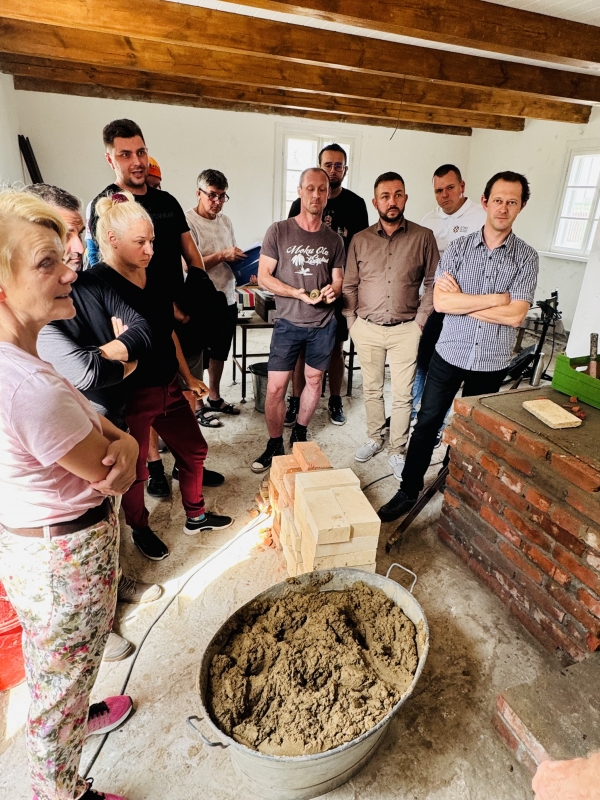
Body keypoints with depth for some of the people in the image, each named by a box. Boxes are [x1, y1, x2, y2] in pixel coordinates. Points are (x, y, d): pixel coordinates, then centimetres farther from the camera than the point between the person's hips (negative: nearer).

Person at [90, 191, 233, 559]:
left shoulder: (154, 278, 5)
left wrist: (188, 376, 15)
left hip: (168, 387, 7)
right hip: (131, 396, -7)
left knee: (194, 451, 18)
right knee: (135, 470, 13)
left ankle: (196, 515, 41)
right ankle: (140, 530, 39)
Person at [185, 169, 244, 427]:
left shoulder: (225, 221, 10)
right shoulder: (188, 221, -12)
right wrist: (222, 256, -25)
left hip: (227, 298, 8)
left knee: (219, 352, 18)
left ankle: (214, 397, 35)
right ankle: (198, 406, 18)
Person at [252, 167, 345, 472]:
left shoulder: (334, 239, 5)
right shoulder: (279, 231, -3)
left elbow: (339, 279, 11)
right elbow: (264, 276, -6)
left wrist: (333, 290, -13)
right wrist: (298, 293, -18)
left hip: (323, 324, 3)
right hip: (288, 323, -3)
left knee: (314, 379, 13)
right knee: (275, 387, -4)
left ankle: (300, 433, 34)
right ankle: (274, 444, 15)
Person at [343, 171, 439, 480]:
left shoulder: (423, 237, -3)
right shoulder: (360, 240, 2)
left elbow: (433, 283, 1)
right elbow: (349, 285, 7)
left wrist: (420, 322, -6)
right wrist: (352, 322, 1)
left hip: (405, 330, -1)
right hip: (367, 328, 2)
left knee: (402, 394, 4)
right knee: (372, 389, 14)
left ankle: (397, 450, 19)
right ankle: (374, 438, 32)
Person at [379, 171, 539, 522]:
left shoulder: (527, 257, -3)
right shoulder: (458, 247, -2)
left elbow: (515, 316, -14)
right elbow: (440, 301, -14)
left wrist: (461, 299, -13)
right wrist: (494, 298, -15)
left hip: (492, 361, 0)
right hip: (450, 354, 0)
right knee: (427, 423, 4)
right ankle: (409, 491, 18)